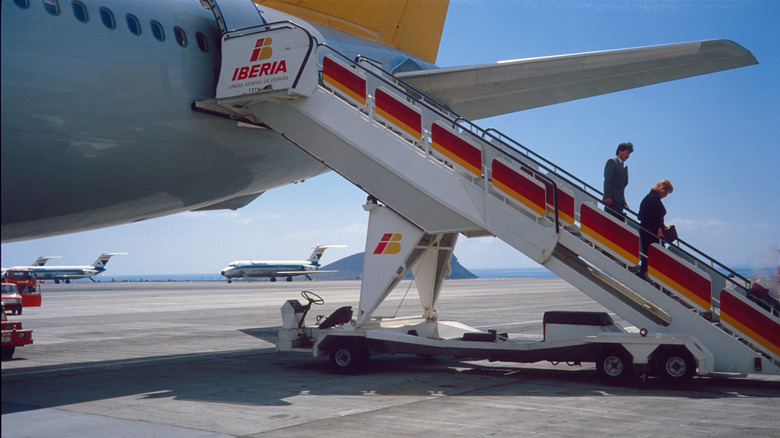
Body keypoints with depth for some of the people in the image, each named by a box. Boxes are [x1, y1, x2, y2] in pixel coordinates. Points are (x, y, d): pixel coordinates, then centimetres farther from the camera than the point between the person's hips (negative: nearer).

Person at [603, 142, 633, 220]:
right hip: (612, 199, -8)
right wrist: (608, 197, -20)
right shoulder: (612, 161, -1)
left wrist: (623, 200, 12)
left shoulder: (624, 166, 23)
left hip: (619, 201, 8)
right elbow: (607, 180, -11)